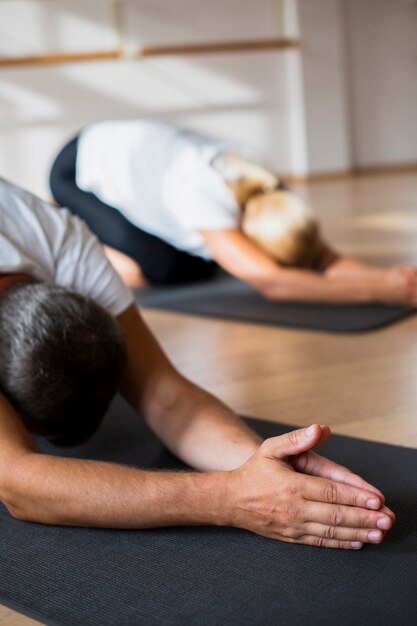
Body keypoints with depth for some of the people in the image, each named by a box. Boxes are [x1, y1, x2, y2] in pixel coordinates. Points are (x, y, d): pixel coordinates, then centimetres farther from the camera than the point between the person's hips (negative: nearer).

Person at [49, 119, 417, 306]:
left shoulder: (271, 197, -21)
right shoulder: (206, 200, -42)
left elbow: (327, 261, -25)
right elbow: (270, 282, -52)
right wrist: (380, 289, -55)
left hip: (132, 152, 7)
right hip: (79, 169, -7)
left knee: (196, 269, 2)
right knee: (150, 268, -24)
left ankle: (89, 228, 21)